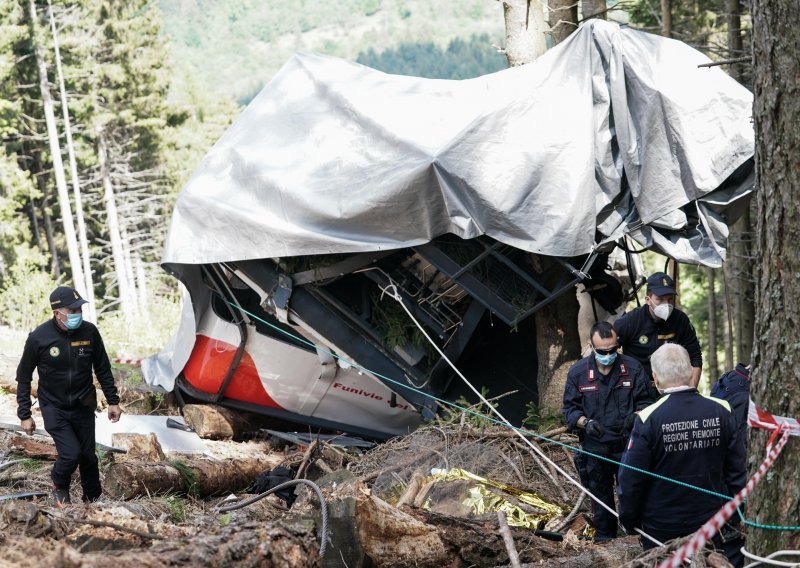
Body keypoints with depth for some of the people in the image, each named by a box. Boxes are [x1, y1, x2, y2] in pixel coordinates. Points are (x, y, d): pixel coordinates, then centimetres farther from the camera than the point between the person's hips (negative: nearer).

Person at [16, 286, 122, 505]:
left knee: (88, 456, 7)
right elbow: (24, 378, -4)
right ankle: (59, 486, 15)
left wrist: (113, 401, 6)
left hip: (83, 407, 3)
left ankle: (93, 498, 30)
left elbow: (103, 370, 5)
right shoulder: (38, 338, -16)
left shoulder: (89, 332, -9)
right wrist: (24, 415, -5)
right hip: (54, 408, -3)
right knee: (71, 453, -16)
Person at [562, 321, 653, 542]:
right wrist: (585, 422, -17)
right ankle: (604, 536, 24)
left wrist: (635, 416, -18)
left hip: (627, 443, -1)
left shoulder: (632, 368, -1)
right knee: (600, 493, 11)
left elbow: (644, 402, 4)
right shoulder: (577, 372, 0)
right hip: (594, 447, 1)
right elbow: (570, 408, 4)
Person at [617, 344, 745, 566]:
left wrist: (628, 522, 1)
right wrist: (735, 514, 11)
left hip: (661, 529, -2)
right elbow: (736, 470, -1)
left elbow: (631, 478, -14)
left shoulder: (648, 419, -19)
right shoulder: (721, 412, -9)